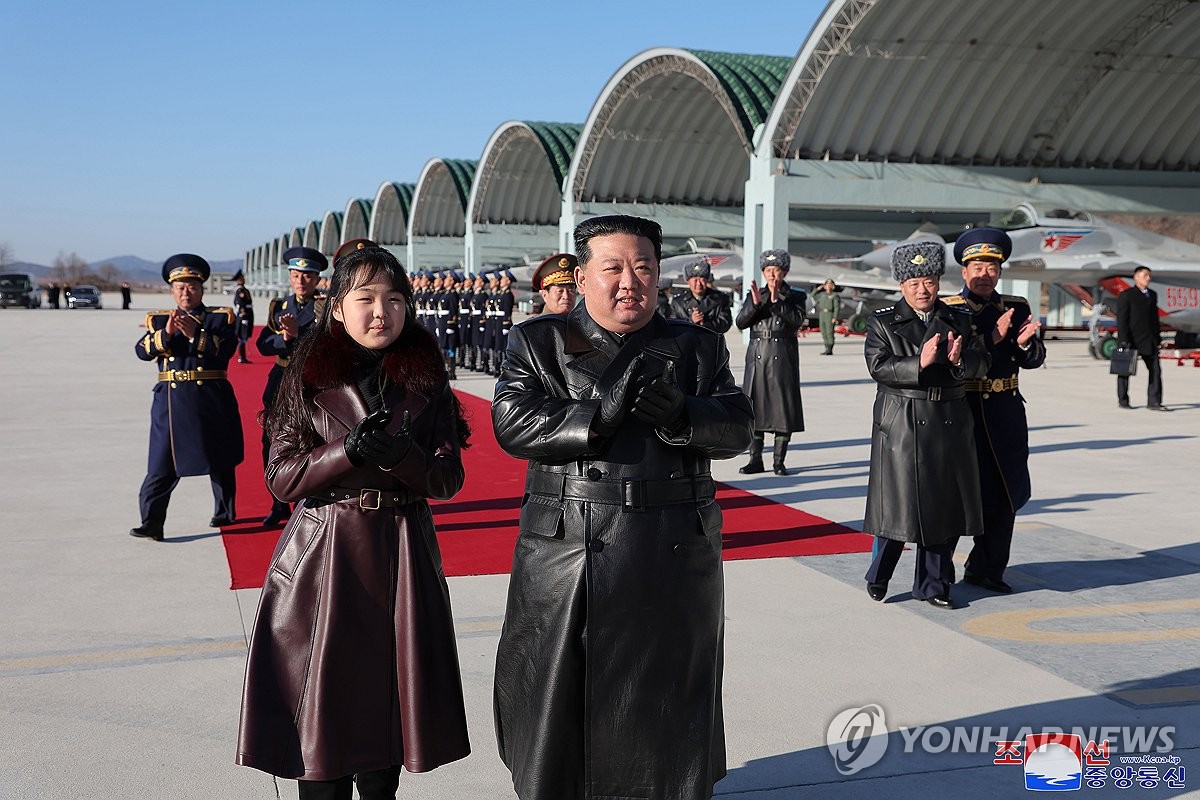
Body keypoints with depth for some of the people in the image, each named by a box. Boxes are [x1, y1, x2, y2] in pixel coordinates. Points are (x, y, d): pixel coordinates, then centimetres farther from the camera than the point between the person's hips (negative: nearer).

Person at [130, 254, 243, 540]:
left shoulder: (220, 317, 5)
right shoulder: (158, 319, 11)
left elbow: (226, 348, -11)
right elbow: (142, 351, -4)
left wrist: (195, 334, -22)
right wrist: (166, 333, -20)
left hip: (212, 399, 0)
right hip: (172, 399, 1)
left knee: (220, 460, 12)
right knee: (162, 463, -7)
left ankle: (225, 513, 29)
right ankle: (151, 523, -7)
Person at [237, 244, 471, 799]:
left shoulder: (425, 378, 3)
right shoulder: (310, 377, 0)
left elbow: (449, 478, 1)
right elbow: (280, 477, -2)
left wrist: (401, 455, -19)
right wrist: (347, 452, -18)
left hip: (401, 557, 1)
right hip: (322, 555, -1)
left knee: (388, 695, 8)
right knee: (321, 704, 2)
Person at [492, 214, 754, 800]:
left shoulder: (697, 346, 10)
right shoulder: (537, 343, 4)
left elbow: (736, 425, 0)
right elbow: (512, 422, -10)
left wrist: (682, 417, -21)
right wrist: (599, 415, -22)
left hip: (672, 563, 2)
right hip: (565, 558, -1)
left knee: (665, 718, 12)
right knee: (557, 703, 9)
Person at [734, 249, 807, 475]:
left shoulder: (796, 296, 5)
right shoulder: (755, 295, 11)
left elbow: (797, 319, -12)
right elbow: (741, 323, 0)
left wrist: (777, 301, -19)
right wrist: (755, 303, -15)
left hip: (783, 358, -2)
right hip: (757, 358, 2)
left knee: (783, 407, -1)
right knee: (754, 406, 2)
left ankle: (779, 460, 7)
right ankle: (755, 459, 10)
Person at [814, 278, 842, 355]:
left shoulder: (835, 295, -3)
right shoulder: (822, 294, 14)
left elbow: (837, 307, -8)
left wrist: (835, 318, -17)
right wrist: (818, 289, 12)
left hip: (830, 315, -6)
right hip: (822, 314, 6)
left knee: (829, 332, -9)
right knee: (824, 333, 6)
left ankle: (830, 350, -7)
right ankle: (827, 349, 12)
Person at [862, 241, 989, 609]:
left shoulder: (959, 320, 11)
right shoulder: (882, 322, 1)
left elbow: (981, 364, 4)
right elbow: (878, 367, -12)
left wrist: (959, 360, -17)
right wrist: (920, 363, -25)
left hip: (949, 423, 4)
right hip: (901, 424, -4)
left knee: (945, 504, 6)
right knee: (899, 502, -2)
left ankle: (932, 585, 19)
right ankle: (878, 577, 19)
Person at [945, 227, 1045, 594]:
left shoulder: (1017, 308, 8)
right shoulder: (948, 310, -4)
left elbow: (1034, 361, 4)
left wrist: (1025, 342, -17)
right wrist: (994, 337, -23)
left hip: (1006, 413, 5)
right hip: (962, 412, -5)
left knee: (1004, 494, 10)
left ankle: (987, 569, 23)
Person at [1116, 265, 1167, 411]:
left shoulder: (1153, 295, 14)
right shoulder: (1126, 295, -6)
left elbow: (1155, 318, 18)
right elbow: (1121, 319, -11)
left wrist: (1158, 338, 13)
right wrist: (1123, 340, -17)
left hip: (1149, 340, 5)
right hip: (1131, 340, -5)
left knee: (1155, 369, -4)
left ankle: (1154, 402, -3)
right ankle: (1122, 401, 17)